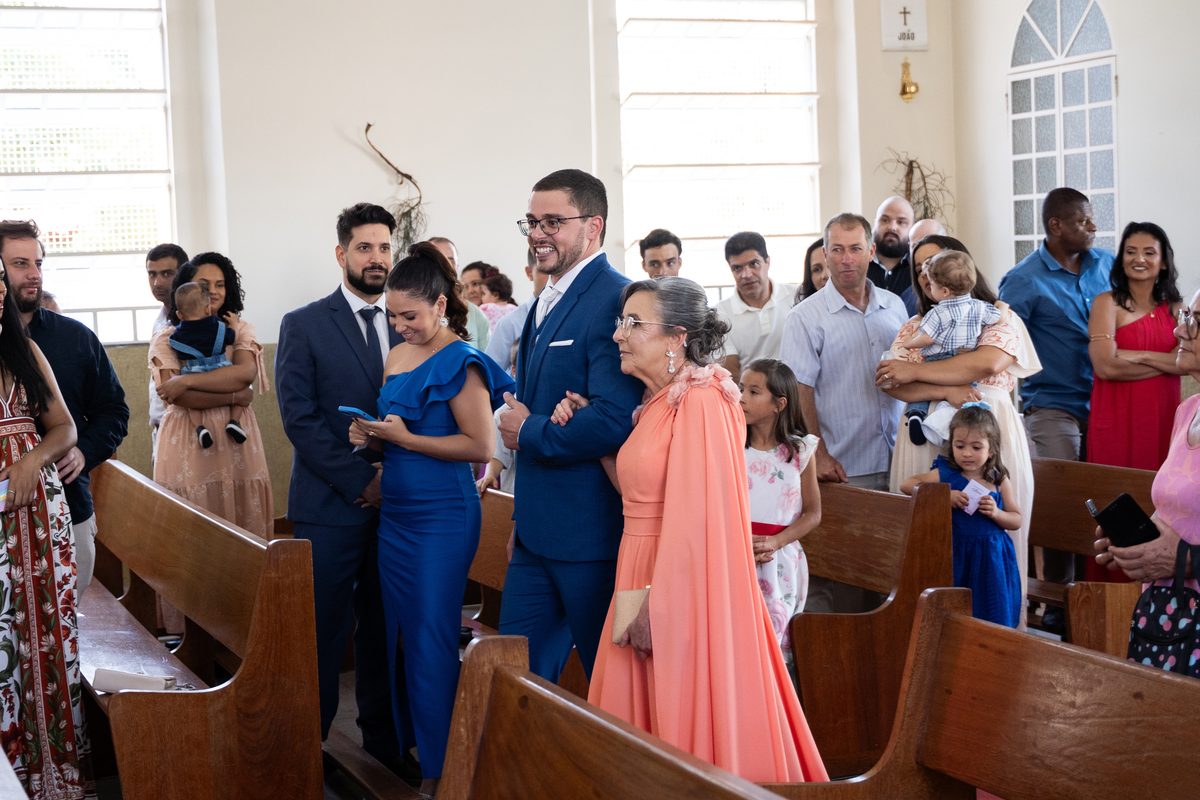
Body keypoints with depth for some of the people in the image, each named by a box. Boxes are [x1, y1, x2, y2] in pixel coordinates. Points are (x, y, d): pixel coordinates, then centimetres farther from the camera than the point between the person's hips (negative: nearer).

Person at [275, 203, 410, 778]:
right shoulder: (303, 326, 0)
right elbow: (298, 417, -8)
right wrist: (359, 481, -13)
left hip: (397, 505, 3)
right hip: (330, 507, -3)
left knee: (383, 625, 11)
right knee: (323, 629, 2)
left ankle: (382, 735, 23)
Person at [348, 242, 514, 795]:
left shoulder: (460, 363, -12)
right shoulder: (397, 356, 12)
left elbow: (481, 445, -18)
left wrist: (404, 438, -17)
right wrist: (372, 435, 0)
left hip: (441, 516, -8)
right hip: (396, 513, 8)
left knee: (431, 638, -3)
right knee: (398, 632, 11)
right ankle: (405, 744, 24)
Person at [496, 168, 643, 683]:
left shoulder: (615, 300, -17)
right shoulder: (545, 303, 15)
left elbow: (613, 422, -28)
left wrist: (528, 432, -12)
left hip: (592, 535, -9)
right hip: (539, 535, 9)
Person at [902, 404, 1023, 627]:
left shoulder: (999, 481, 2)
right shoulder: (945, 474, -3)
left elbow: (1016, 520, 6)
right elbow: (906, 485, -12)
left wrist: (996, 513, -15)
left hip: (991, 559, 1)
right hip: (956, 558, -1)